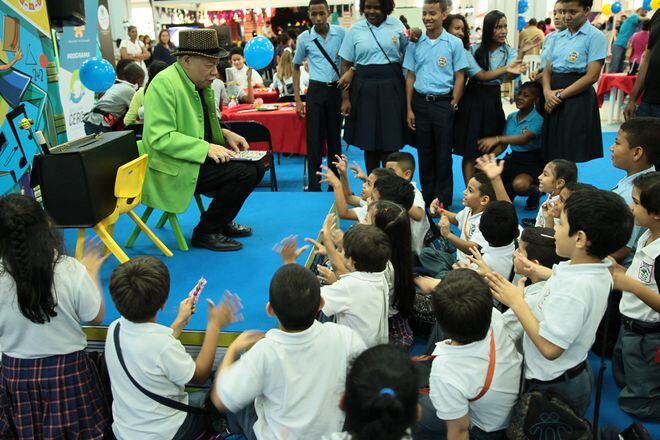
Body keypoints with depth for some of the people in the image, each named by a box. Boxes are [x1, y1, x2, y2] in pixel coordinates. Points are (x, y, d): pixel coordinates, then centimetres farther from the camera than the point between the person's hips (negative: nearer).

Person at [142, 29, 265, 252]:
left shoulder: (200, 82, 11)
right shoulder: (164, 84, -17)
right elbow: (160, 137, -24)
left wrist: (225, 134, 4)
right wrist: (205, 148, -28)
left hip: (200, 158, 9)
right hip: (175, 169, -9)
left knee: (256, 166, 1)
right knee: (245, 173, -20)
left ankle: (222, 221, 17)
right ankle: (205, 233, -5)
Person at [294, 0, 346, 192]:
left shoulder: (341, 33, -3)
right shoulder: (304, 38, 0)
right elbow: (296, 67, 10)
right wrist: (298, 100, 4)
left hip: (336, 90, 0)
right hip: (316, 91, 0)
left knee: (334, 139, 10)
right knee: (314, 140, -2)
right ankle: (314, 186, 6)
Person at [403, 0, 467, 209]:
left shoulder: (454, 43, -2)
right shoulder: (415, 44, 5)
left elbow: (459, 77, 0)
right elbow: (410, 77, 7)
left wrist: (453, 105, -7)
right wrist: (409, 109, 3)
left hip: (443, 103, -2)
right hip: (420, 102, 3)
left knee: (443, 154, 2)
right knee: (424, 153, 10)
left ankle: (443, 201, 12)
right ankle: (426, 197, 22)